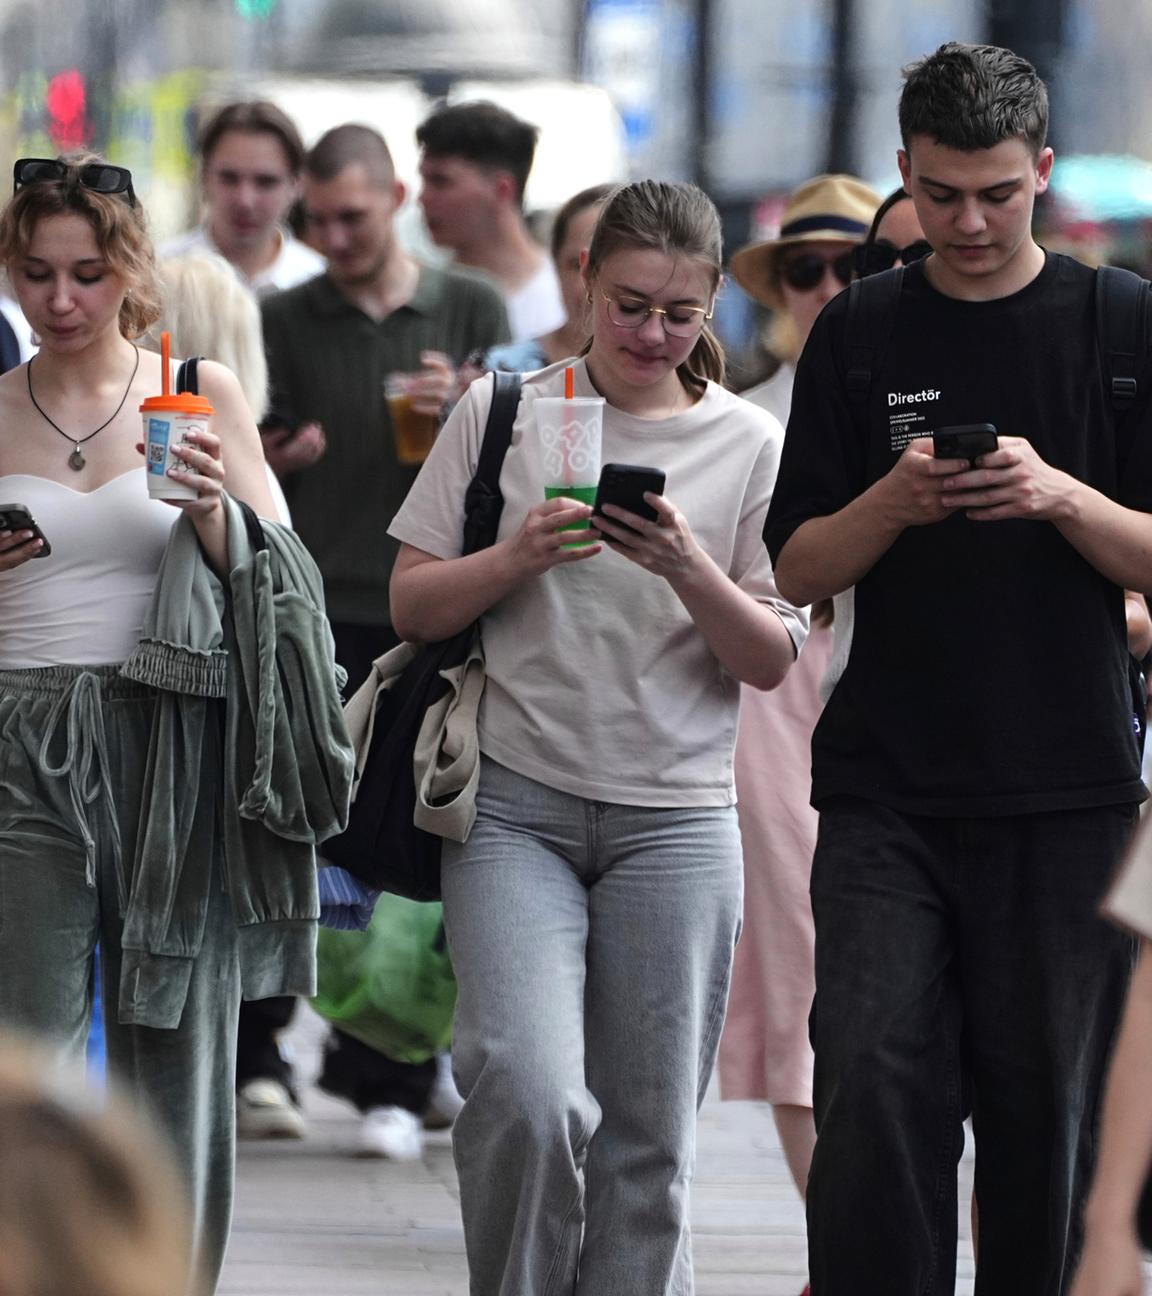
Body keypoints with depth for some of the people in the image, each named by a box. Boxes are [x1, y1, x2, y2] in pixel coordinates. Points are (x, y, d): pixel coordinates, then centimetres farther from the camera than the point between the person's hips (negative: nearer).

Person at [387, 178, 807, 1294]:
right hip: (516, 807, -1)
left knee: (649, 1139, 1)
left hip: (675, 818, 1)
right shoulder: (502, 413, 5)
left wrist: (691, 571, -13)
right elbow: (411, 606, 6)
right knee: (529, 1094, -20)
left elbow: (772, 663, 5)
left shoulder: (747, 445, 6)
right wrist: (517, 556, -12)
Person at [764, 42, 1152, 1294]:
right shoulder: (860, 334, 8)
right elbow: (799, 567, 8)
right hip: (886, 790, 1)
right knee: (872, 1091, -10)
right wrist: (894, 502, -12)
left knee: (1046, 1109, 2)